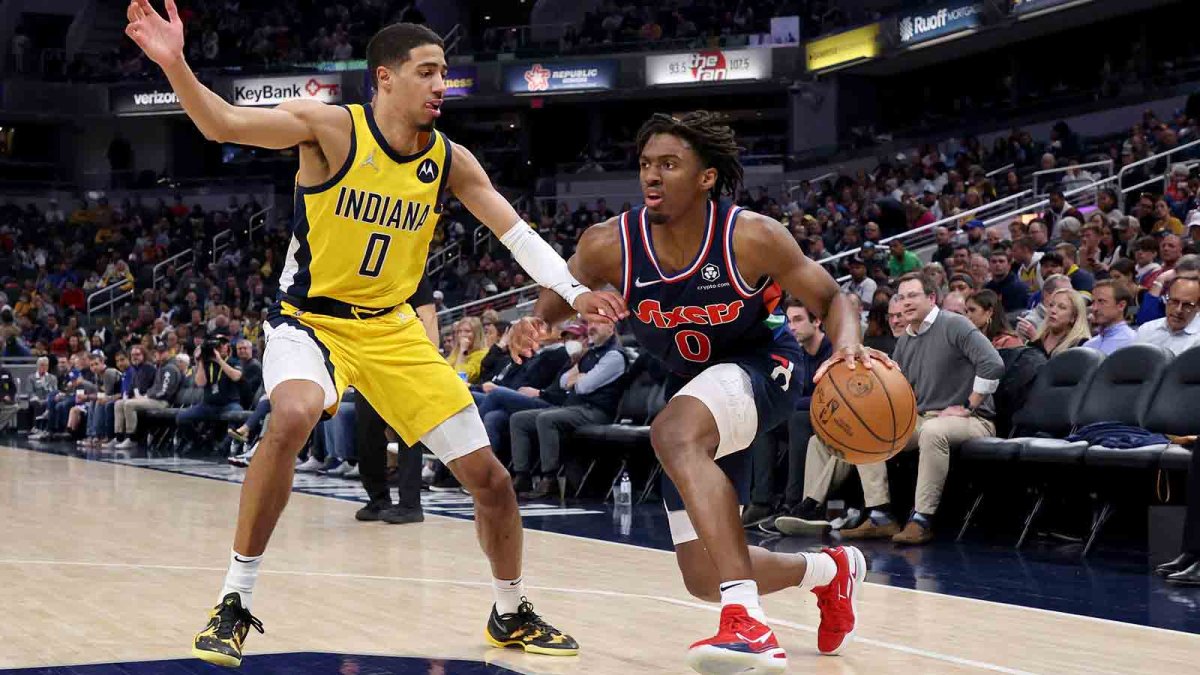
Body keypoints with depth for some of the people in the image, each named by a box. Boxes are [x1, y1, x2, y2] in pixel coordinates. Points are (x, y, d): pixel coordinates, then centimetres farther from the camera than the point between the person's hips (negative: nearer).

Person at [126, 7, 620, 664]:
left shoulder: (450, 160, -3)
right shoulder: (332, 128, -15)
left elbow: (516, 232, 2)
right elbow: (223, 124, -23)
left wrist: (574, 292, -12)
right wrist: (175, 65, -40)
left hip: (392, 329, 5)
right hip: (309, 320, -5)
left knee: (489, 478, 2)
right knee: (292, 418, -38)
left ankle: (512, 616, 28)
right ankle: (234, 603, -21)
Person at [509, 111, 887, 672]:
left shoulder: (751, 238, -24)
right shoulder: (610, 245, -16)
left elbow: (830, 298, -11)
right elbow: (564, 290, 5)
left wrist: (848, 348, -33)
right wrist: (536, 323, -18)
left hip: (758, 371, -5)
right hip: (691, 387, 5)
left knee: (673, 432, -40)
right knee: (705, 580, 5)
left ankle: (748, 624, -45)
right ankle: (831, 569, 37)